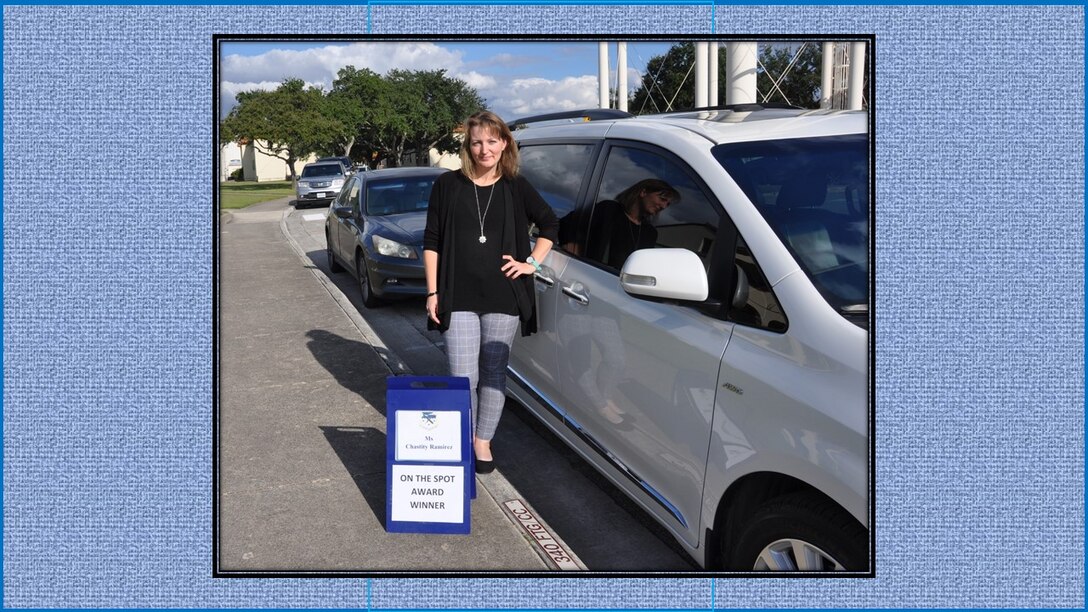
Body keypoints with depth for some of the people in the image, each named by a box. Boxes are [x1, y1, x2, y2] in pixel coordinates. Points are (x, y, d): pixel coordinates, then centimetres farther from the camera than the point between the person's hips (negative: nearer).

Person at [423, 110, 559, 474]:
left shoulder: (516, 188, 5)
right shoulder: (448, 186, 2)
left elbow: (550, 224, 17)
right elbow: (431, 242, 4)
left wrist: (532, 262, 5)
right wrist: (433, 292, -1)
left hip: (504, 297, 1)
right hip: (458, 298, -1)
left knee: (494, 373, 8)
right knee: (463, 378, -3)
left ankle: (483, 443, 22)